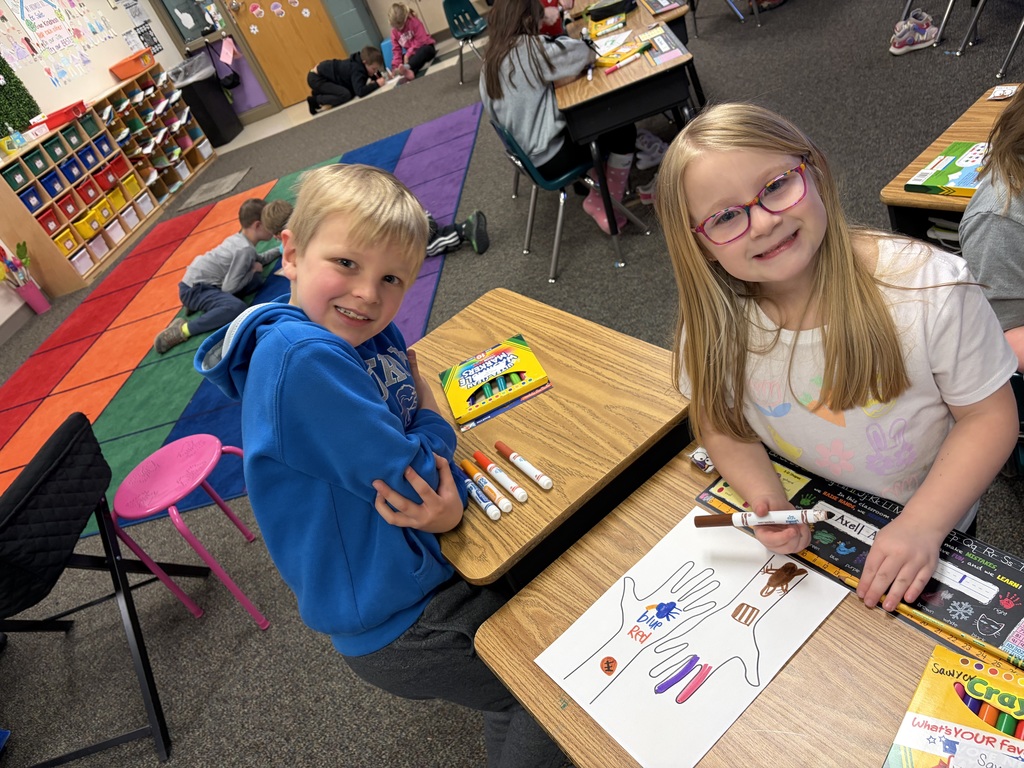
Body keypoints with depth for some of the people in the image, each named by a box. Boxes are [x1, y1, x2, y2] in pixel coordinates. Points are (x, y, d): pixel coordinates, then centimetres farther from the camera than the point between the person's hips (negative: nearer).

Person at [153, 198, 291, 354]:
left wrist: (279, 250, 21)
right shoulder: (244, 249, -21)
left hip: (204, 281, 9)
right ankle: (183, 330, -18)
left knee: (256, 281, 3)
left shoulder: (241, 239, 6)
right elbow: (229, 288, -20)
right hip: (194, 289, -9)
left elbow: (257, 260, 23)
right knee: (236, 308, -34)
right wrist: (253, 271, -8)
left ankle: (201, 304, 7)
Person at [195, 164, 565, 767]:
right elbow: (409, 475, -27)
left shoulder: (369, 334, -1)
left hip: (420, 569, 8)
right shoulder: (301, 358, -29)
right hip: (394, 627, -8)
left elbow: (421, 428, 3)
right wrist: (433, 414, -7)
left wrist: (450, 502, -17)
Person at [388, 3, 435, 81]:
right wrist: (396, 66, -19)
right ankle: (410, 71, -53)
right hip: (411, 54, 5)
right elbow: (396, 50, -1)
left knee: (425, 49, -40)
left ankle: (406, 68, -62)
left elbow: (420, 41, -20)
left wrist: (408, 54, -24)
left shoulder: (414, 22, -14)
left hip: (425, 48, -5)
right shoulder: (394, 32, -1)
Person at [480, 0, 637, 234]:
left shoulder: (490, 61, 4)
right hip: (549, 157, -9)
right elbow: (585, 53, -12)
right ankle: (609, 209, 10)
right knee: (624, 131, 3)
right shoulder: (528, 49, -19)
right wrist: (586, 53, 11)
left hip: (528, 152, 9)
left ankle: (597, 198, 19)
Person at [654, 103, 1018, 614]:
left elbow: (989, 415, -12)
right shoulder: (713, 321, -19)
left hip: (925, 523, 0)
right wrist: (765, 499, -21)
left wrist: (923, 525, -23)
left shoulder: (933, 290, -23)